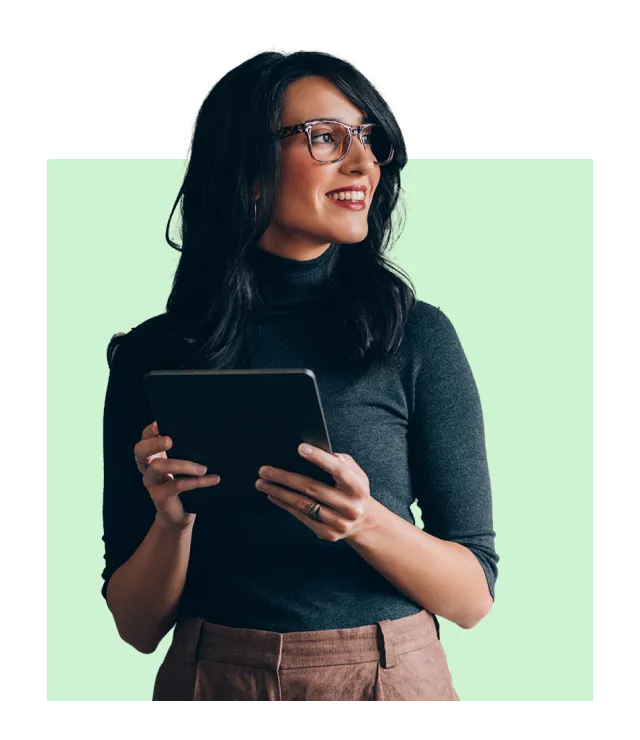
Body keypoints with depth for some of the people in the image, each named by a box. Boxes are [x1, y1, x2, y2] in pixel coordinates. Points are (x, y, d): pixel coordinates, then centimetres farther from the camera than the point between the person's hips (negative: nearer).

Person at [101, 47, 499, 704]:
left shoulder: (419, 336, -7)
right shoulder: (152, 355, -5)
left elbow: (474, 596, -6)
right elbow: (136, 625, -1)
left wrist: (366, 522, -23)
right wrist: (172, 519, -20)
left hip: (394, 677, 0)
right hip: (213, 680, 1)